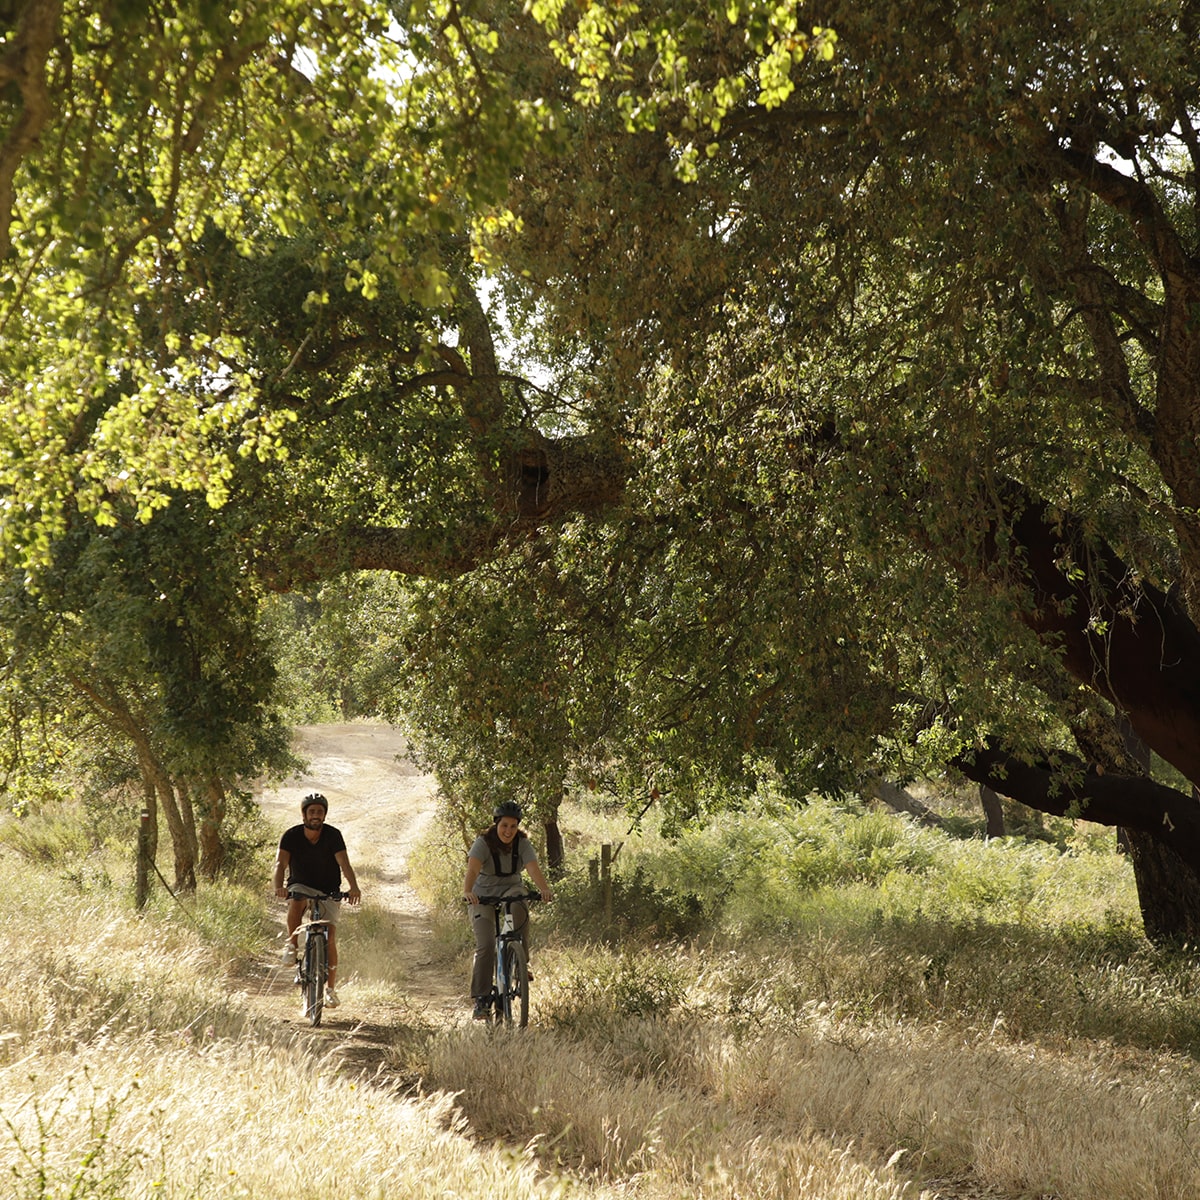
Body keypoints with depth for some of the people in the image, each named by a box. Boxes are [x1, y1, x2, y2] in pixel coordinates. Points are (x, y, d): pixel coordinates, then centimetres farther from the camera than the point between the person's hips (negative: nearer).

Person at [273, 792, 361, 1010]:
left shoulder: (333, 835, -14)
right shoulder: (292, 836, -13)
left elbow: (344, 863, -25)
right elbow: (281, 862, -24)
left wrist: (354, 887, -43)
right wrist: (279, 886, -44)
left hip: (328, 891, 0)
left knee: (329, 937, -10)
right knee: (296, 902, -37)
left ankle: (330, 989, 2)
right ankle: (291, 944, -15)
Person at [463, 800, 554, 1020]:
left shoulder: (522, 843, -11)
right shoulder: (483, 843, -18)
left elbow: (533, 868, -27)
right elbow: (472, 870, -34)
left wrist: (544, 889, -47)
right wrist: (467, 891, -54)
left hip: (511, 890, 2)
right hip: (484, 896, -1)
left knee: (519, 910, -35)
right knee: (485, 946, -16)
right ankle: (480, 999, -9)